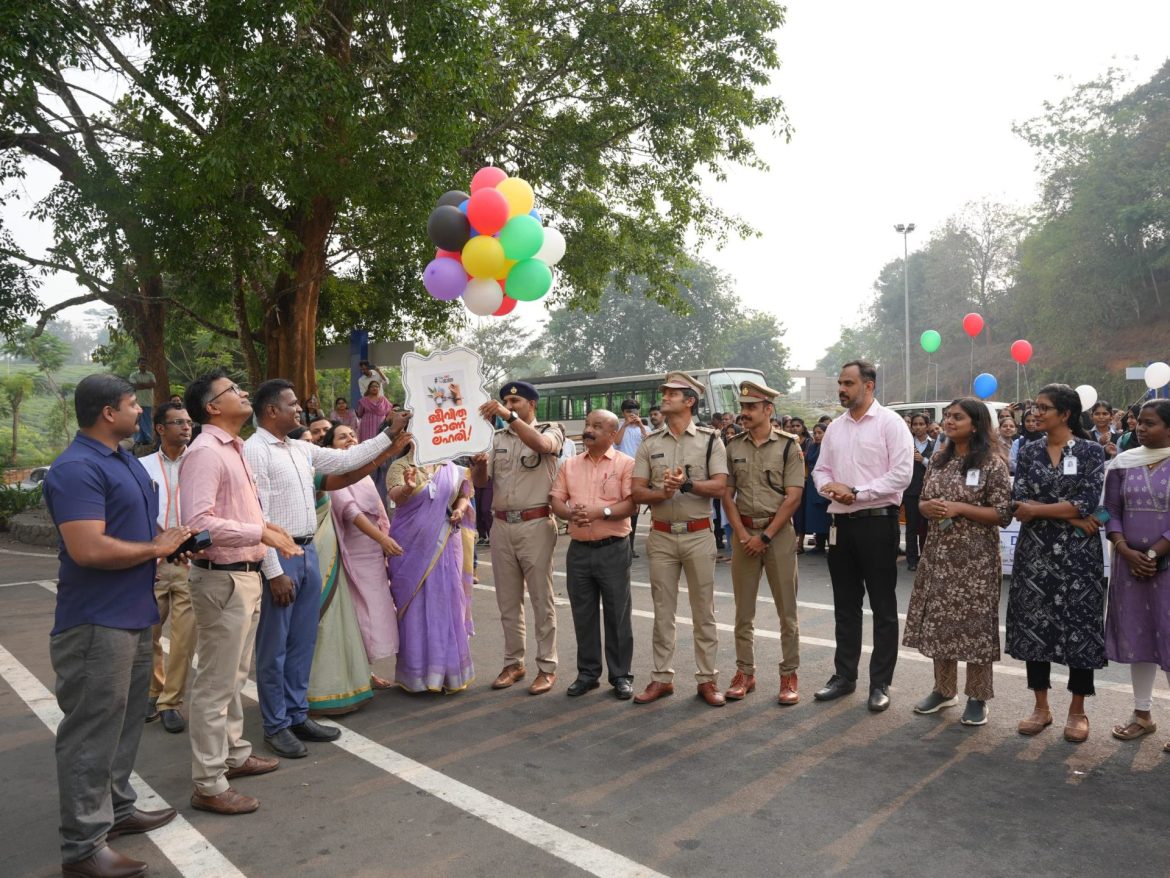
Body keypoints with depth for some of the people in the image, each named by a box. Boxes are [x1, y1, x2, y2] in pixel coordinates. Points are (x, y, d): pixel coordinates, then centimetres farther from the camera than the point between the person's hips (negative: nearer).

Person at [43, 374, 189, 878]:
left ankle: (117, 809, 35)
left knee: (123, 722, 20)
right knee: (91, 732, 0)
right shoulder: (77, 468, -20)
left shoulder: (125, 459, 12)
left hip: (134, 614, 10)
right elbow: (89, 549, -29)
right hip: (97, 623, -10)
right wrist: (155, 549, -15)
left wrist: (169, 538, 4)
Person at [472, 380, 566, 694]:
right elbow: (480, 482, 7)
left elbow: (540, 444, -25)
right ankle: (514, 663, 23)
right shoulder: (497, 438, 13)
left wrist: (509, 416, -31)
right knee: (508, 601, 12)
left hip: (535, 524, -5)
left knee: (541, 600, 2)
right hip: (502, 525, 5)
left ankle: (546, 667, 11)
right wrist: (478, 463, -15)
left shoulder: (551, 431, 1)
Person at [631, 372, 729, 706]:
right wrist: (662, 493, -17)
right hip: (661, 535, 2)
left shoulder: (710, 439, 0)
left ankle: (706, 679, 16)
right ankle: (662, 678, 19)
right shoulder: (650, 443, 7)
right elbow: (637, 491, 2)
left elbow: (719, 486, -9)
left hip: (698, 535, -2)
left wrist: (686, 483, -21)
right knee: (663, 610, 9)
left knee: (703, 610, 5)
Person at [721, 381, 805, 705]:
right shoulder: (734, 446, 7)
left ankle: (789, 675, 14)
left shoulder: (789, 445, -4)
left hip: (779, 531, -3)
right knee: (743, 609, 9)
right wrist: (742, 534, -5)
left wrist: (765, 536, -13)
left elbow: (793, 497, -9)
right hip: (743, 532, 3)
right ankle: (745, 672, 20)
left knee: (786, 609, 3)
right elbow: (727, 494, 6)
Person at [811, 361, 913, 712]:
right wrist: (829, 486, -9)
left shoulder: (890, 423, -8)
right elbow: (821, 469, 14)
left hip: (877, 523, -6)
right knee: (845, 606, 14)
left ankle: (880, 683, 17)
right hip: (841, 523, 6)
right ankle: (844, 676, 26)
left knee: (883, 607, 6)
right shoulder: (835, 427, 11)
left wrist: (856, 492, -18)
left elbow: (901, 474, -15)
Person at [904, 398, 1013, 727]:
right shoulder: (938, 460, 10)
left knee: (974, 624, 2)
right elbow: (923, 502, 15)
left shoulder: (992, 463, -9)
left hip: (975, 557, -6)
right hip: (938, 553, 6)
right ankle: (944, 689, 26)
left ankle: (978, 697, 17)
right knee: (938, 620, 11)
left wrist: (959, 508, -19)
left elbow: (1003, 514, -11)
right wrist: (927, 506, -8)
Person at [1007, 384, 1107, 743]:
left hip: (1077, 553, -3)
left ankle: (1077, 710, 20)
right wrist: (1069, 515, -15)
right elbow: (1019, 506, -5)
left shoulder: (1091, 452, -2)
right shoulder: (1028, 452, 6)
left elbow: (1087, 503, -15)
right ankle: (1041, 707, 20)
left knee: (1079, 626, 4)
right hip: (1034, 552, 3)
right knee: (1034, 624, 6)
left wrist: (1036, 508, -13)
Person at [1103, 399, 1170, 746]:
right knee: (1138, 636, 10)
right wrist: (1127, 552, -8)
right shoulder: (1123, 462, 6)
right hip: (1129, 563, 4)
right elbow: (1111, 512, 5)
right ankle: (1142, 714, 21)